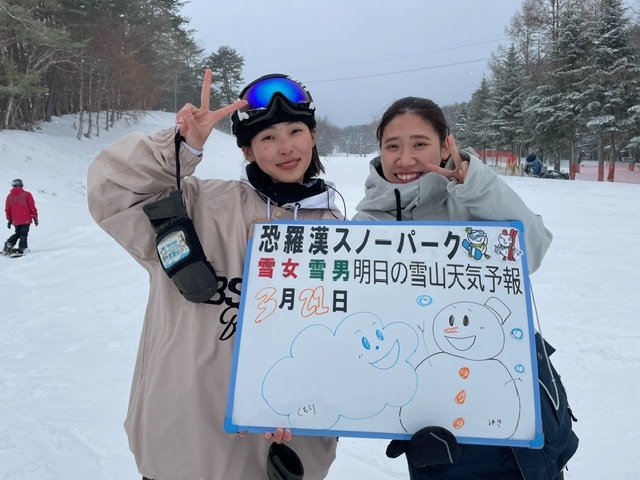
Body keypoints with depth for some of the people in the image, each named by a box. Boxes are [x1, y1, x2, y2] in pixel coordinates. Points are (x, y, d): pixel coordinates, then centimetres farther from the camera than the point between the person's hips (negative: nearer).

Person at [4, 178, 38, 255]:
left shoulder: (9, 196, 7)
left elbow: (7, 210, 11)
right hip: (26, 219, -4)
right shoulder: (26, 194, -5)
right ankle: (22, 248, -10)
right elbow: (32, 207, -6)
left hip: (15, 220, 4)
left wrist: (9, 220, 20)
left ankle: (9, 244, 3)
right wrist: (35, 218, 2)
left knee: (17, 234, 21)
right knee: (23, 234, -1)